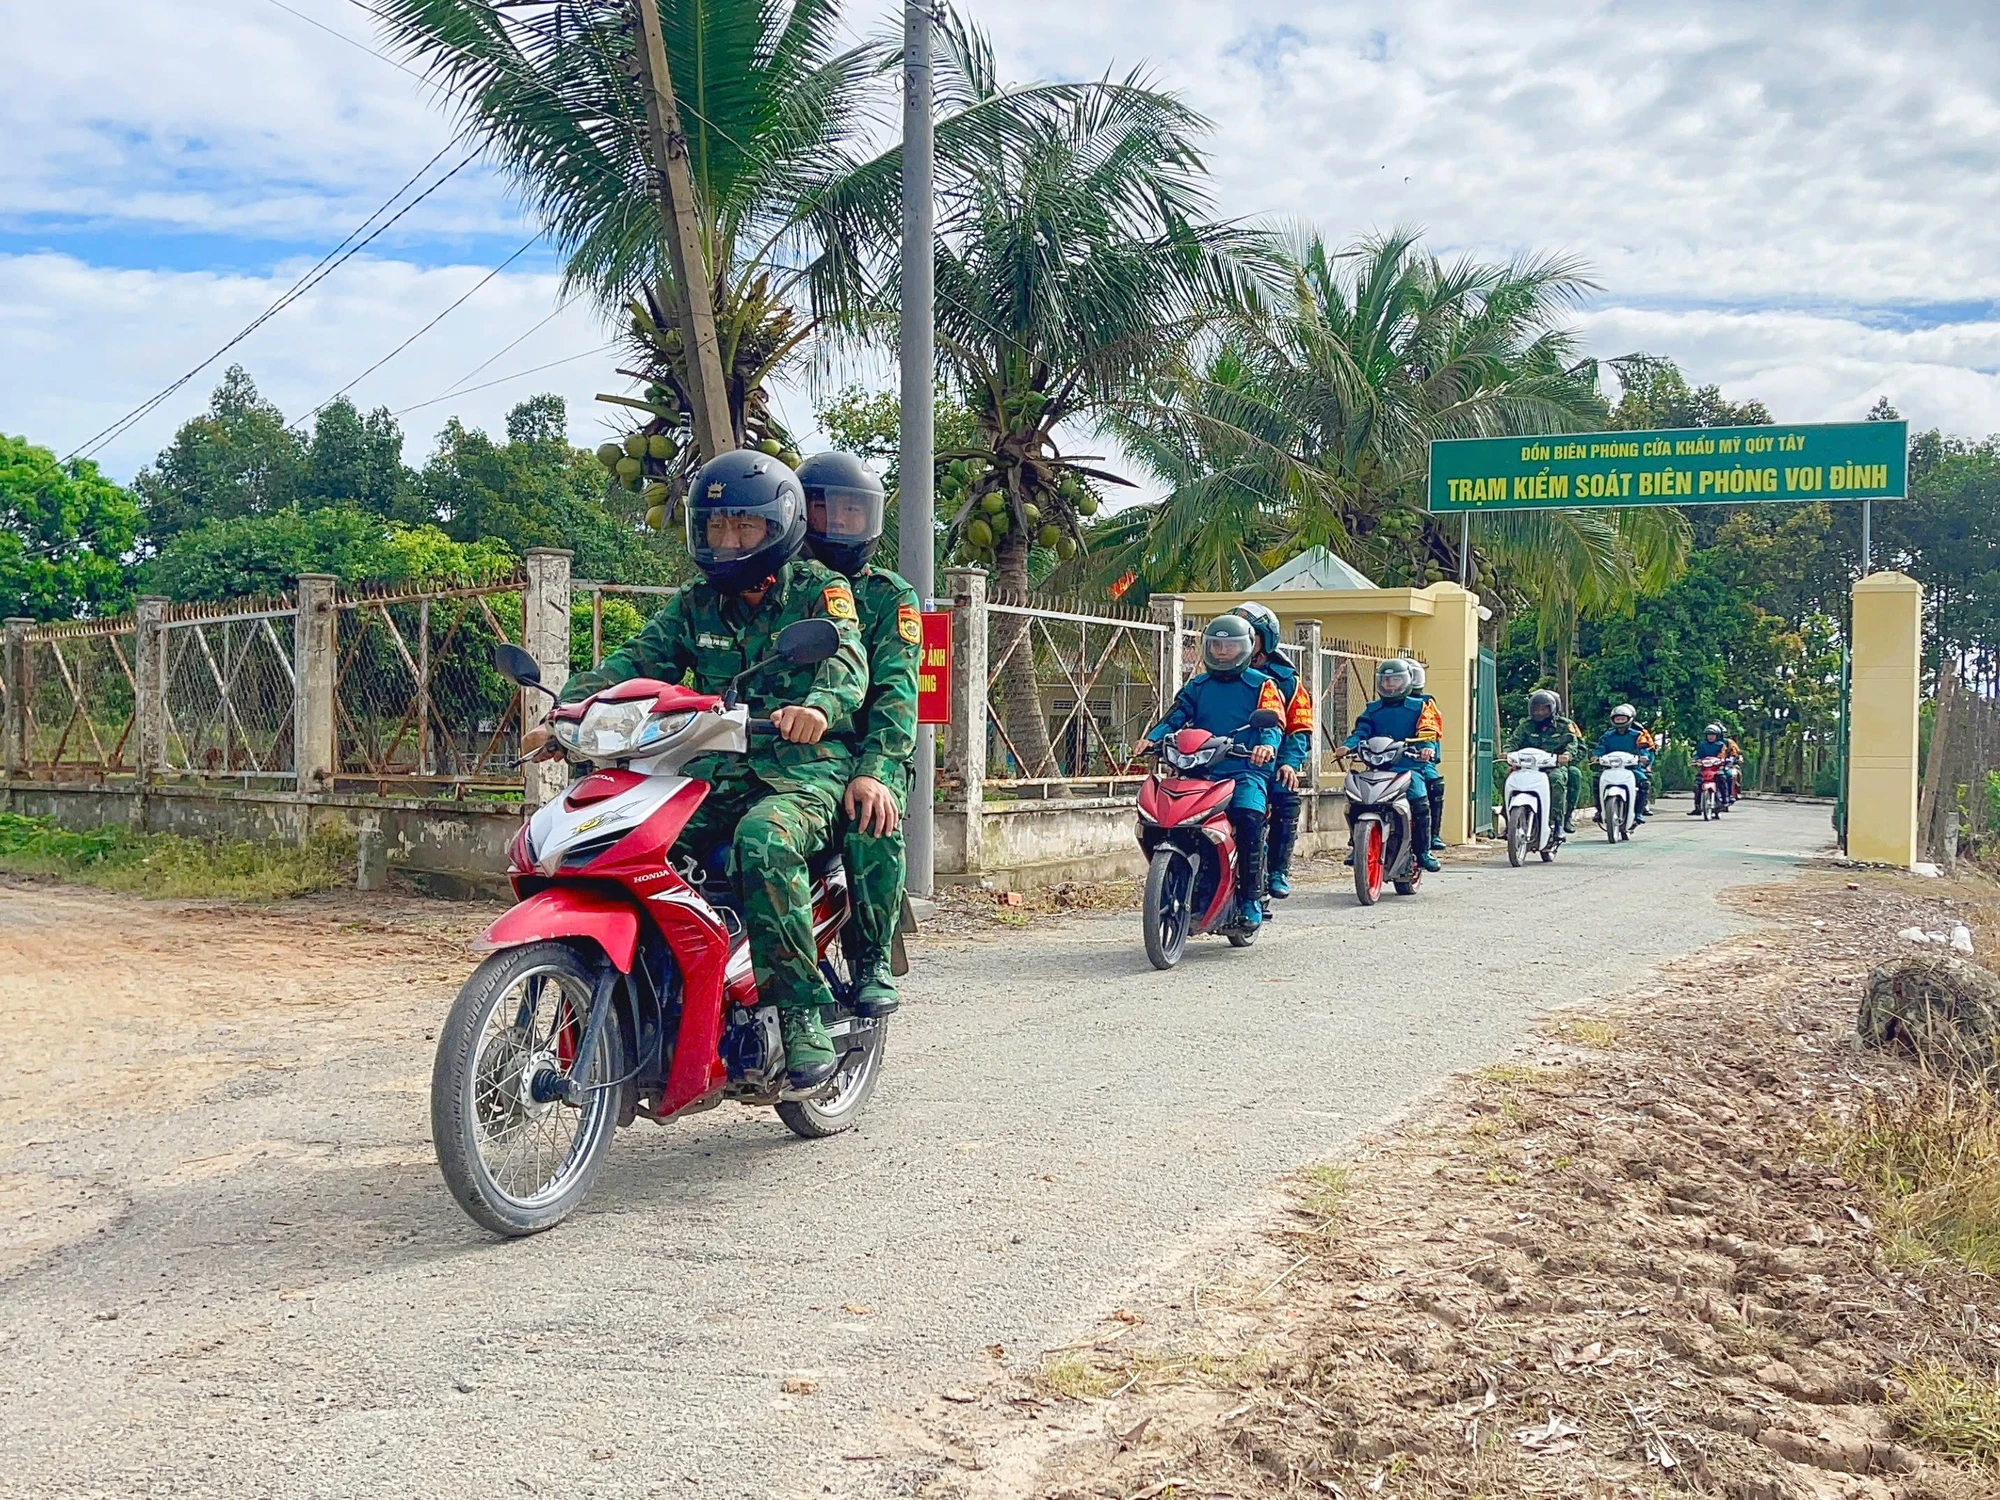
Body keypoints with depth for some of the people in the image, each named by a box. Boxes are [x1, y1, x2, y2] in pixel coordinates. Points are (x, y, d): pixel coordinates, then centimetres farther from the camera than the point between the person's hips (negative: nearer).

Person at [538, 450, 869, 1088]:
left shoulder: (819, 590, 4)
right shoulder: (695, 605, 18)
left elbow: (846, 660, -15)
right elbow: (637, 662, 6)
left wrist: (818, 706, -39)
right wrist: (566, 714, -13)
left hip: (804, 770, -5)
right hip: (715, 772, 5)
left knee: (762, 841, -38)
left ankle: (804, 1014, -28)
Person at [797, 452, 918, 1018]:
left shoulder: (890, 595, 9)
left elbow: (896, 691, -7)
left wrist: (873, 772, -25)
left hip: (865, 750, -1)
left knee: (873, 823, -35)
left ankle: (872, 961, -13)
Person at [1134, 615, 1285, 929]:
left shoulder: (1261, 684, 9)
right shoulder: (1197, 685, 21)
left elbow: (1273, 722, -5)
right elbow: (1176, 716, 9)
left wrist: (1267, 744, -28)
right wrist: (1152, 738, -11)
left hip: (1247, 770, -3)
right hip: (1202, 770, 4)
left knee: (1248, 817, -31)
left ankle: (1251, 900, -19)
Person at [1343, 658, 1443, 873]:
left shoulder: (1419, 707, 10)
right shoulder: (1372, 710, 19)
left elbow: (1428, 731, -5)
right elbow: (1361, 731, 6)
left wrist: (1428, 747, -27)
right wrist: (1349, 745, -16)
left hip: (1409, 767, -2)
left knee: (1421, 804, -23)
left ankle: (1423, 850, -10)